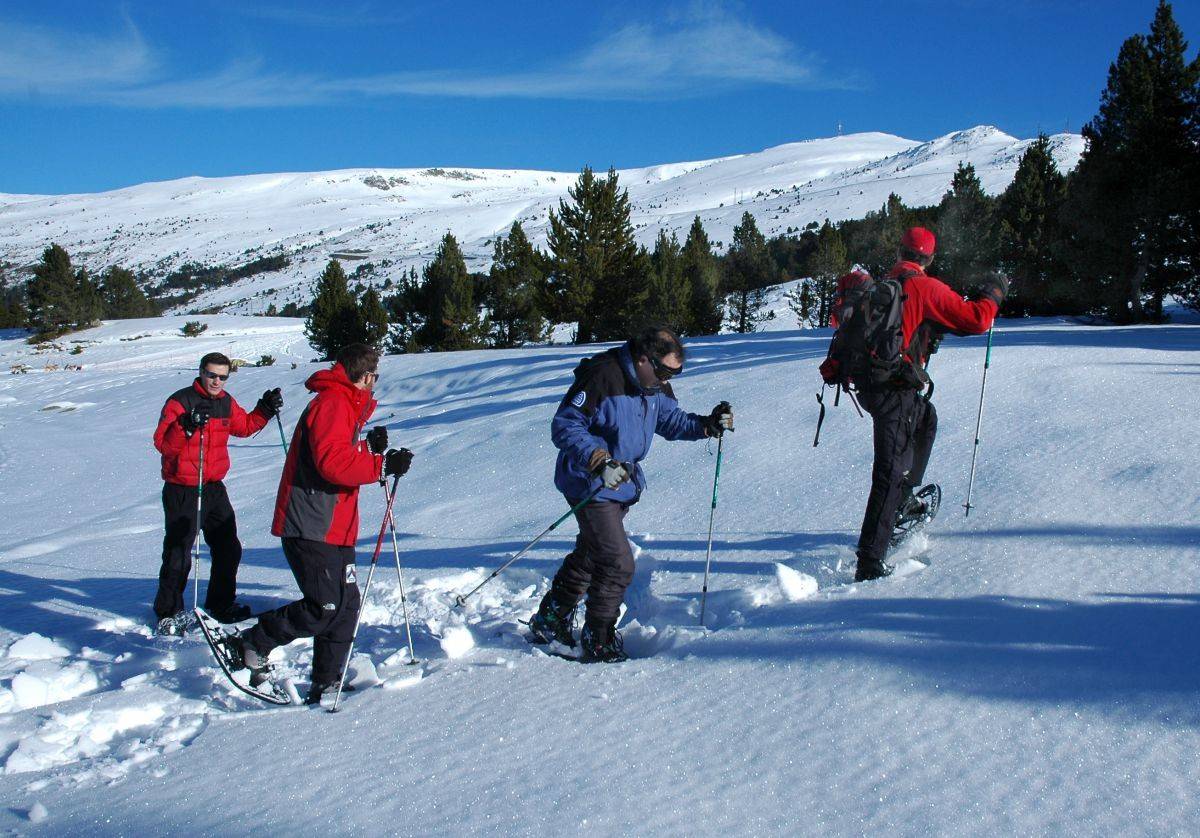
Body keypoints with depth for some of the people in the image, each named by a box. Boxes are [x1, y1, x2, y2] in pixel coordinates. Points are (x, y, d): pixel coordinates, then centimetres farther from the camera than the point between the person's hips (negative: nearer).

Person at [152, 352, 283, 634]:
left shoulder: (226, 402, 7)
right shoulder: (180, 401, -14)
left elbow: (244, 426, 23)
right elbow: (162, 443, -21)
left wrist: (265, 410, 8)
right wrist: (186, 427, -37)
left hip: (214, 488, 7)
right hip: (182, 491, -7)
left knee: (228, 548, 14)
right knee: (178, 554, -1)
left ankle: (222, 603, 30)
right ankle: (169, 612, 13)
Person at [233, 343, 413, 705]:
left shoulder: (344, 406, 22)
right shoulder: (332, 404, -12)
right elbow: (332, 463, -25)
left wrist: (370, 449, 10)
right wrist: (383, 465, -21)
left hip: (334, 529, 11)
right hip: (311, 528, -11)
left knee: (346, 605, 8)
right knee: (325, 607, -12)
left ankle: (326, 685, 15)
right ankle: (252, 644, 5)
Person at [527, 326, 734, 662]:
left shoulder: (655, 384, 1)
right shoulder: (601, 377, -24)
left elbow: (671, 420, 15)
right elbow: (564, 426, -23)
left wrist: (707, 425, -3)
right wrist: (599, 461, -34)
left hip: (623, 482, 9)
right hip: (590, 484, -9)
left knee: (590, 554, 21)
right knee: (617, 564, -11)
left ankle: (550, 622, 38)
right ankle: (598, 644, 6)